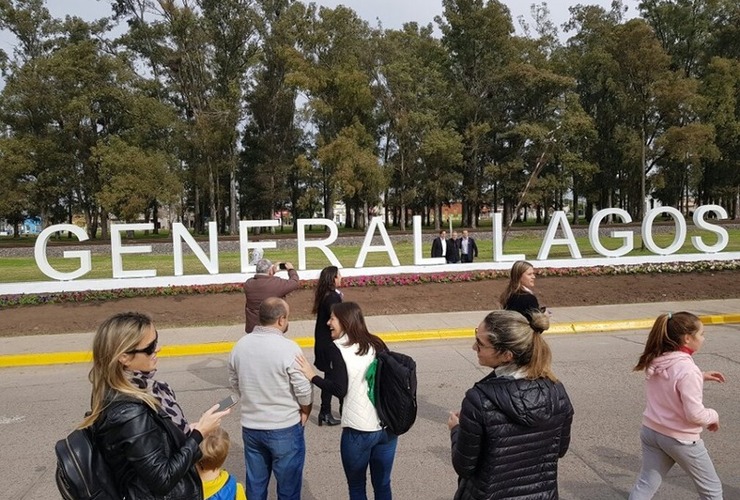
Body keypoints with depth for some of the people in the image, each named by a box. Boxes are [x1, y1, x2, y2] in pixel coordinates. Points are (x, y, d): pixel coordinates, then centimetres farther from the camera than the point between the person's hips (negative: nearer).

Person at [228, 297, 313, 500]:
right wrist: (305, 412, 3)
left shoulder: (240, 345, -4)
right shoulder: (288, 348, -21)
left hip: (250, 426, 5)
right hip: (285, 428, -5)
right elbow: (304, 390, -16)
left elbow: (234, 383, 8)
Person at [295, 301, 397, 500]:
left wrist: (312, 376, -5)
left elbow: (339, 390, -13)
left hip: (359, 430, -5)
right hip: (388, 427, 5)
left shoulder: (340, 349, -10)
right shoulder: (377, 344, 6)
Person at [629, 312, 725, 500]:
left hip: (651, 431, 7)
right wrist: (713, 416, -4)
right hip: (681, 439, -6)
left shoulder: (656, 361, -3)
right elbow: (694, 414, -24)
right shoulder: (688, 370, -26)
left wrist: (700, 377, 12)